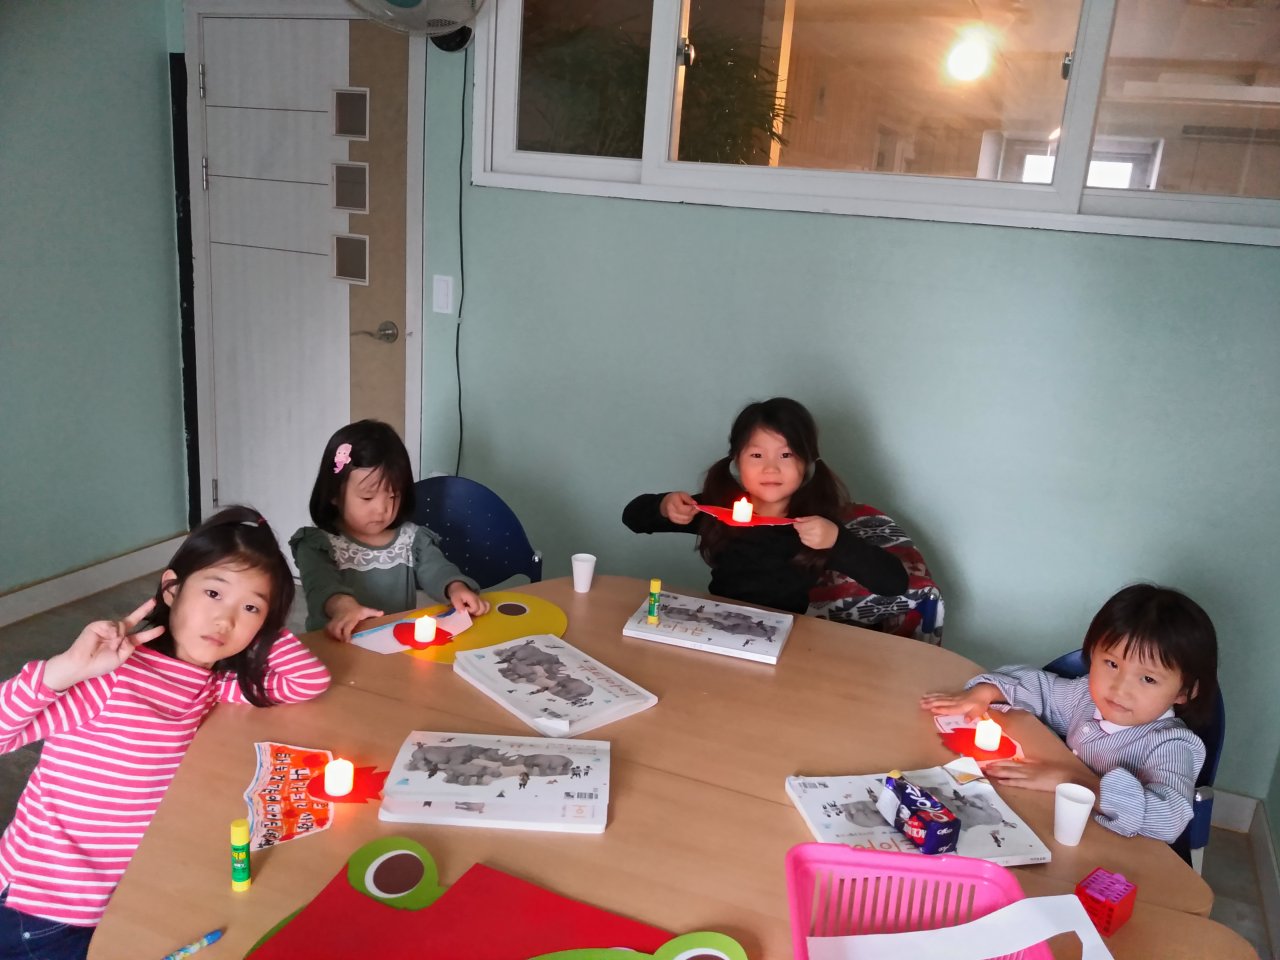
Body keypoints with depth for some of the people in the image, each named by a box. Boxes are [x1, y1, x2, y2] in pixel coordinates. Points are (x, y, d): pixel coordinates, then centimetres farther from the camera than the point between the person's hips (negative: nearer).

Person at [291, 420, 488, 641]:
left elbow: (435, 569, -2)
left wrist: (455, 587, -25)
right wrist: (342, 604, -41)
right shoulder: (317, 545, -2)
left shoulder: (412, 538, 10)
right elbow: (320, 585, -19)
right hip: (338, 644, -2)